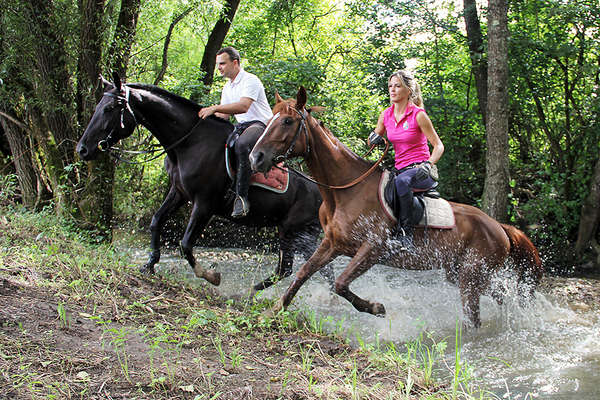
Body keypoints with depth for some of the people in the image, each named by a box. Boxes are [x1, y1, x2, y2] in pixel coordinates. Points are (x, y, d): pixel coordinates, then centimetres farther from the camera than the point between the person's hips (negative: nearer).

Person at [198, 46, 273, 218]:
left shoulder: (250, 80, -10)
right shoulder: (227, 87, 19)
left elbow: (243, 106, -26)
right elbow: (224, 115, 18)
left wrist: (215, 108, -31)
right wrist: (206, 114, 0)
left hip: (261, 123, -10)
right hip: (241, 126, 10)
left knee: (241, 145, -39)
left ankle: (241, 197, -40)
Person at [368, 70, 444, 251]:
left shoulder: (418, 115, -9)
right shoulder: (386, 115, 8)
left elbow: (438, 146, -6)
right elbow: (373, 140, 21)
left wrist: (428, 165, -24)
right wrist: (375, 138, -4)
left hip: (421, 171, -7)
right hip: (400, 169, 7)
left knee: (402, 180, -38)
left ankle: (405, 231, -31)